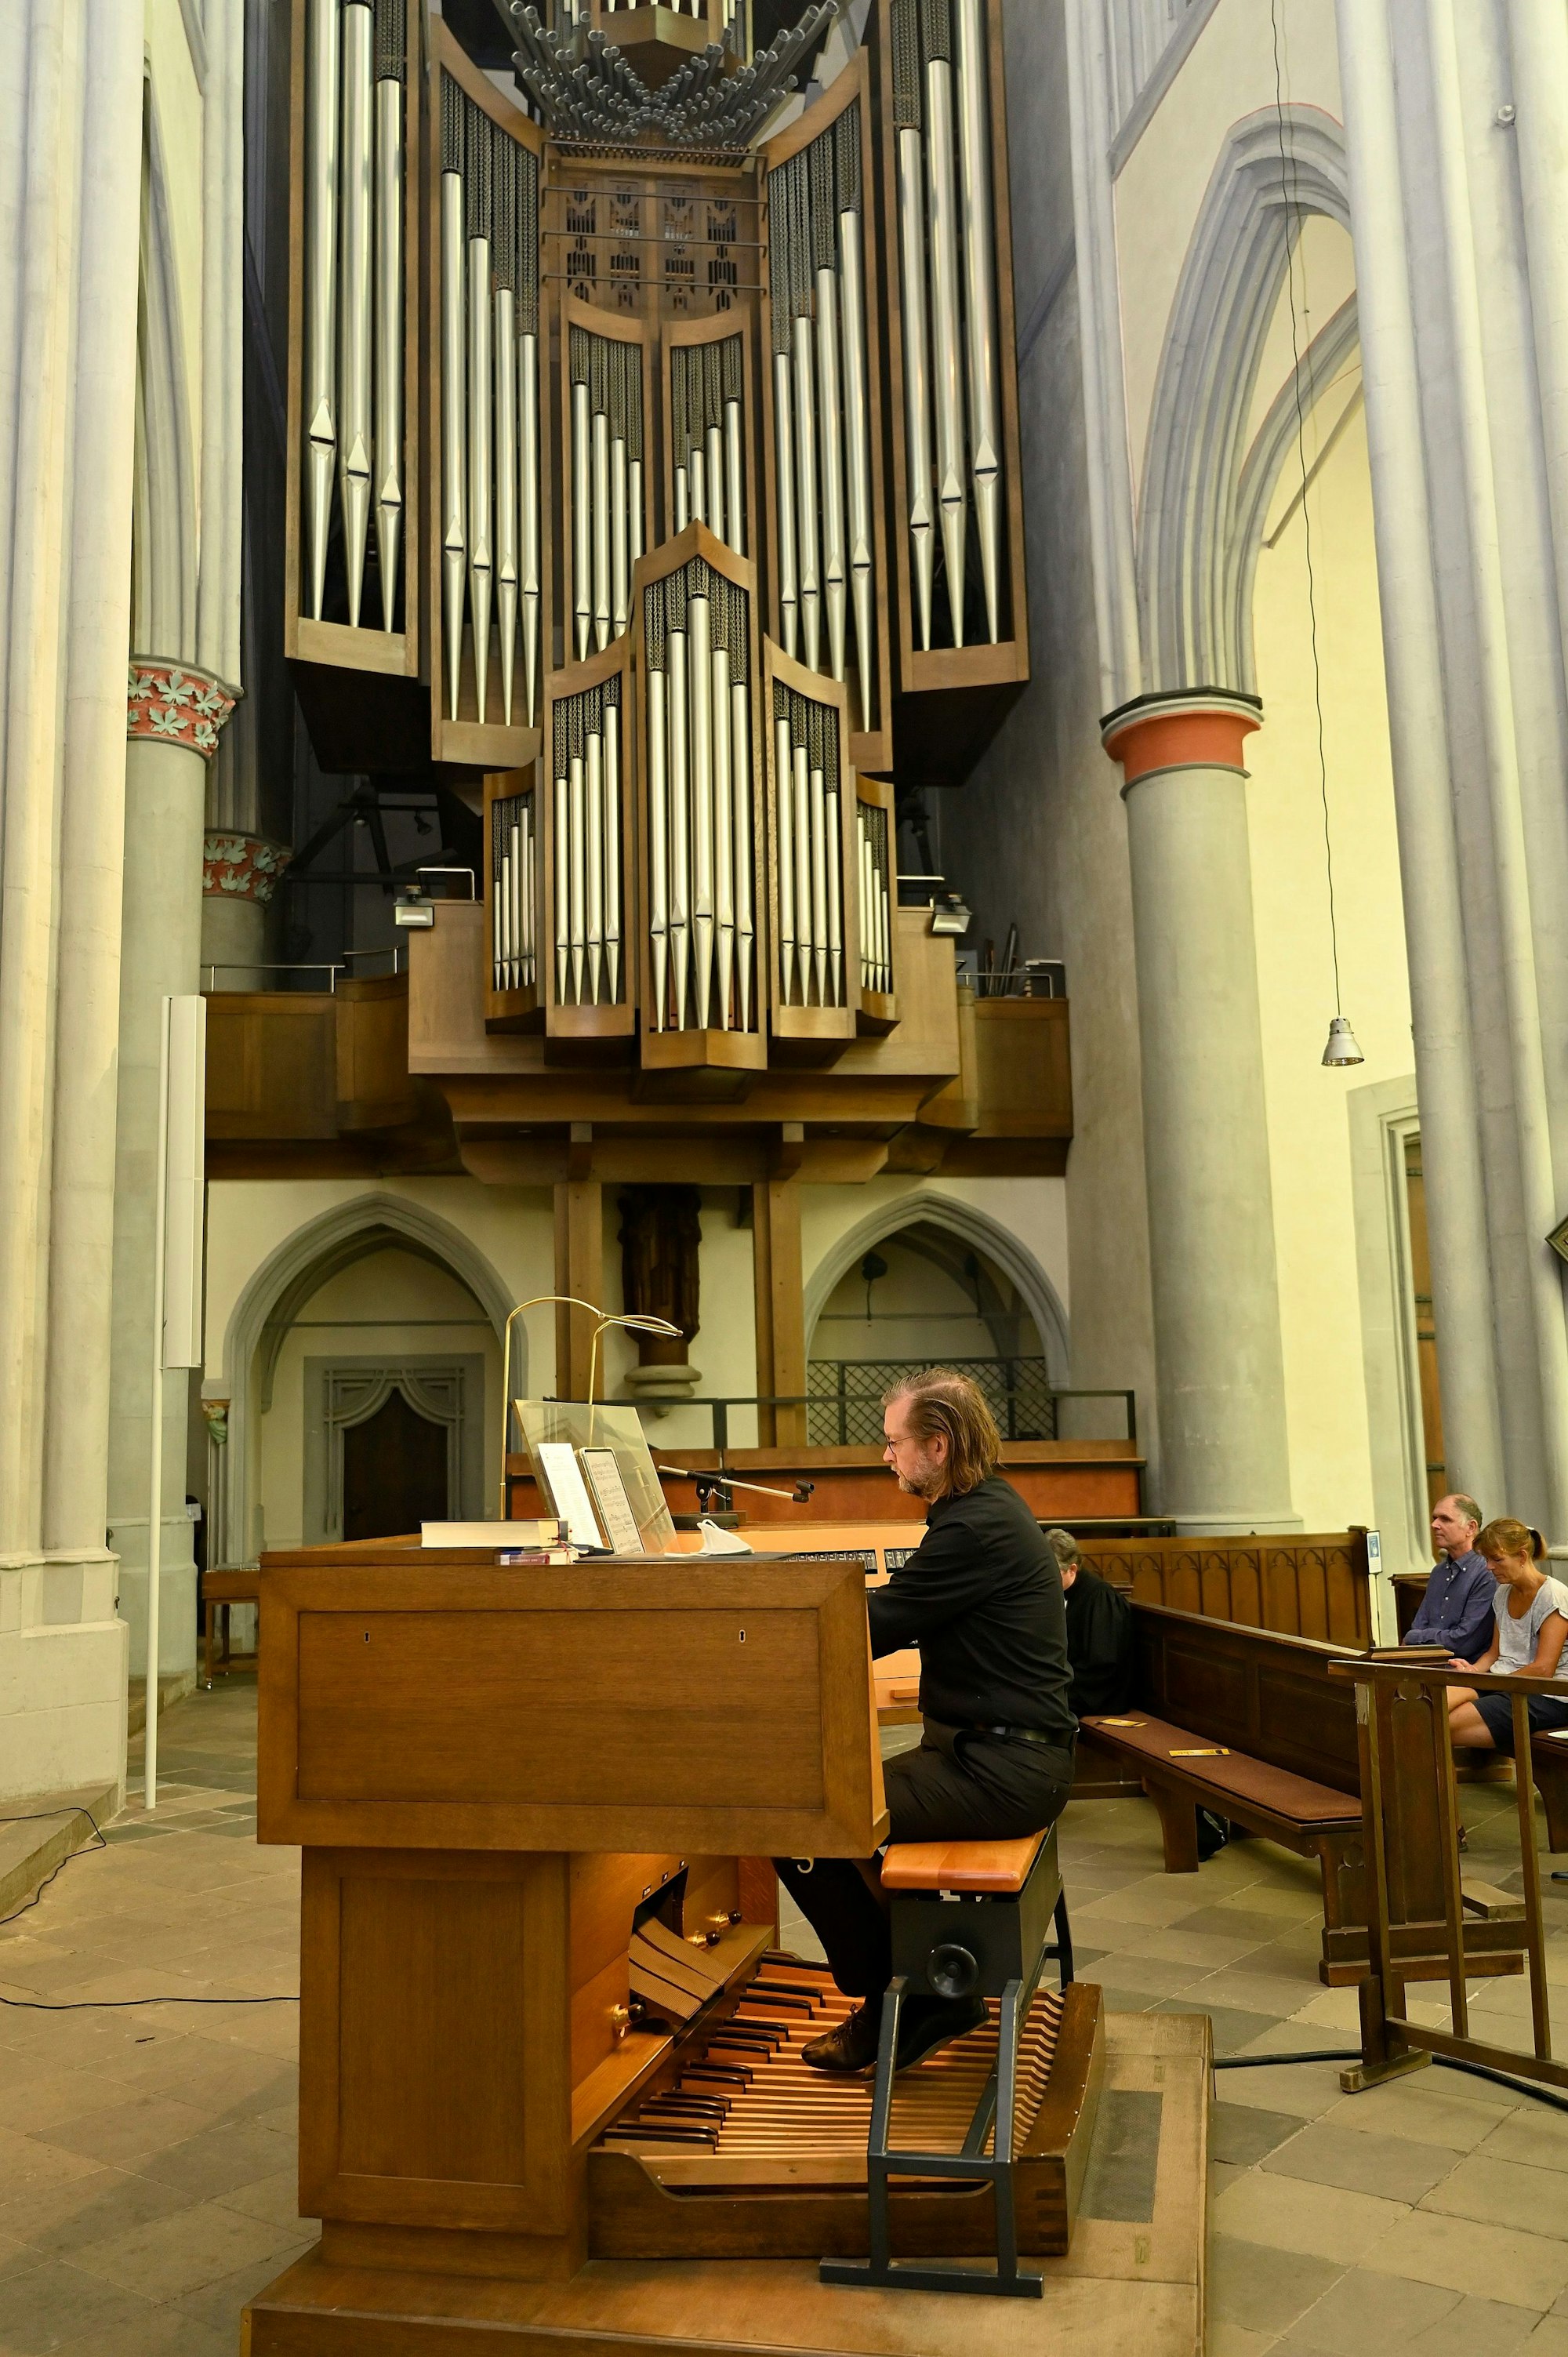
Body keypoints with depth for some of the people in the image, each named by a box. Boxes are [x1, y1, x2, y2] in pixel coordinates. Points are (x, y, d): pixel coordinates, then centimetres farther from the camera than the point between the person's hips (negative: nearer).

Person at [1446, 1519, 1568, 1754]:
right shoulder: (1503, 1593, 15)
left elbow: (1543, 1670, -15)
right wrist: (1473, 1670, -5)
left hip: (1545, 1697, -7)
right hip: (1503, 1685, 7)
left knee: (1450, 1724, -29)